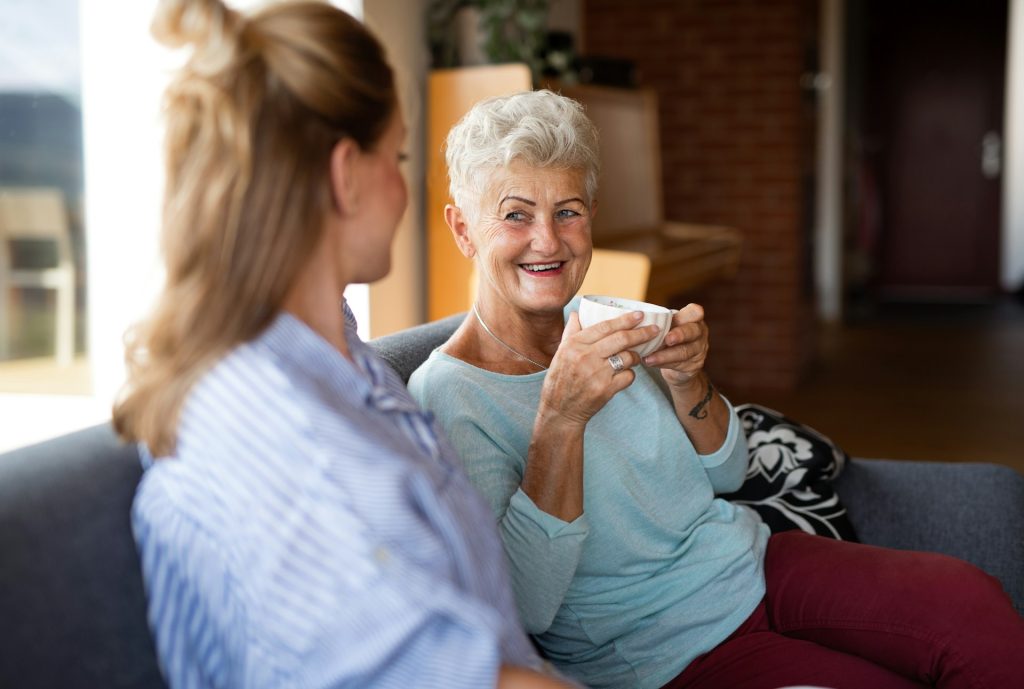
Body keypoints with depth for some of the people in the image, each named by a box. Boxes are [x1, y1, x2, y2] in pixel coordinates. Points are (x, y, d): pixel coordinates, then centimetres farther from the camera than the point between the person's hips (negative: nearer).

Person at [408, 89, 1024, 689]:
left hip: (752, 564, 6)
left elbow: (726, 474, 10)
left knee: (969, 600, -16)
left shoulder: (599, 322, 3)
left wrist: (686, 381, -11)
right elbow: (522, 611, -23)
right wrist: (560, 418, -31)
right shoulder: (448, 395, -15)